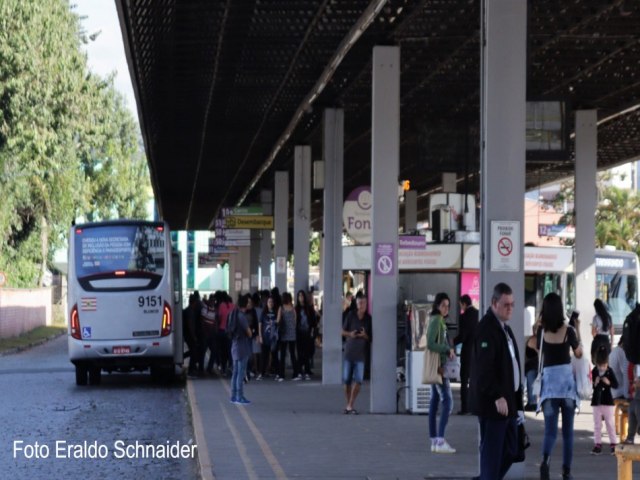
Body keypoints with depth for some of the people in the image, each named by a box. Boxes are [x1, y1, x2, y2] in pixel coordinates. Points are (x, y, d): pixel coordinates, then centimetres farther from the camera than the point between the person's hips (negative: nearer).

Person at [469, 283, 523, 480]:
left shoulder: (505, 328, 16)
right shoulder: (486, 328, -15)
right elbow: (484, 368, -23)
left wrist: (516, 400, 17)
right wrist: (497, 397, -28)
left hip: (508, 400, 10)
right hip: (493, 402, -10)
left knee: (510, 449, 13)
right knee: (492, 452, -4)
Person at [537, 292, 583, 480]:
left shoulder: (541, 331, -2)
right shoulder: (568, 330, -6)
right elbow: (579, 354, 8)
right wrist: (578, 335, 22)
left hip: (548, 379, 1)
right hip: (566, 379, -1)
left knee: (550, 429, -2)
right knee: (567, 429, 12)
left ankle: (545, 460, -30)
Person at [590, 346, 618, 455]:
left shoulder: (609, 371, -5)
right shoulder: (594, 372, -4)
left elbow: (616, 385, -4)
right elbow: (592, 386, -2)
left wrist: (609, 382, -21)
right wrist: (595, 383, -22)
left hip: (607, 401, -1)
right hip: (596, 401, 1)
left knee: (610, 423, 4)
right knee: (597, 424, 6)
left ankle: (613, 444, 10)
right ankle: (598, 445, 11)